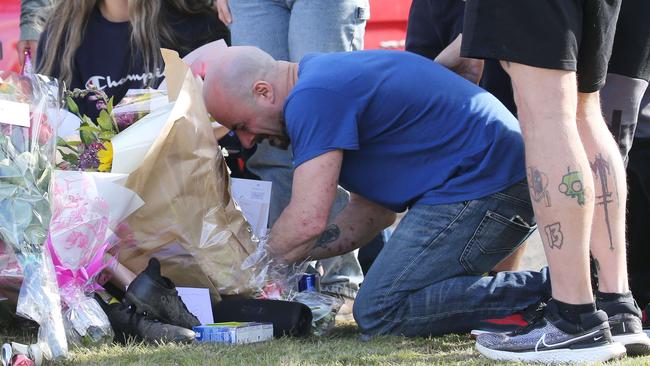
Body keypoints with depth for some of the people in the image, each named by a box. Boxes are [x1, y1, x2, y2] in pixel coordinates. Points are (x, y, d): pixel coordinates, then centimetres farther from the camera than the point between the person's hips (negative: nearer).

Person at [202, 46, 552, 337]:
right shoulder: (331, 76, 21)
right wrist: (295, 254, 15)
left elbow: (307, 221, -18)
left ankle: (541, 290, -16)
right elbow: (372, 210, 22)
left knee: (380, 313, -11)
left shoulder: (312, 100, -12)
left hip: (482, 187, -11)